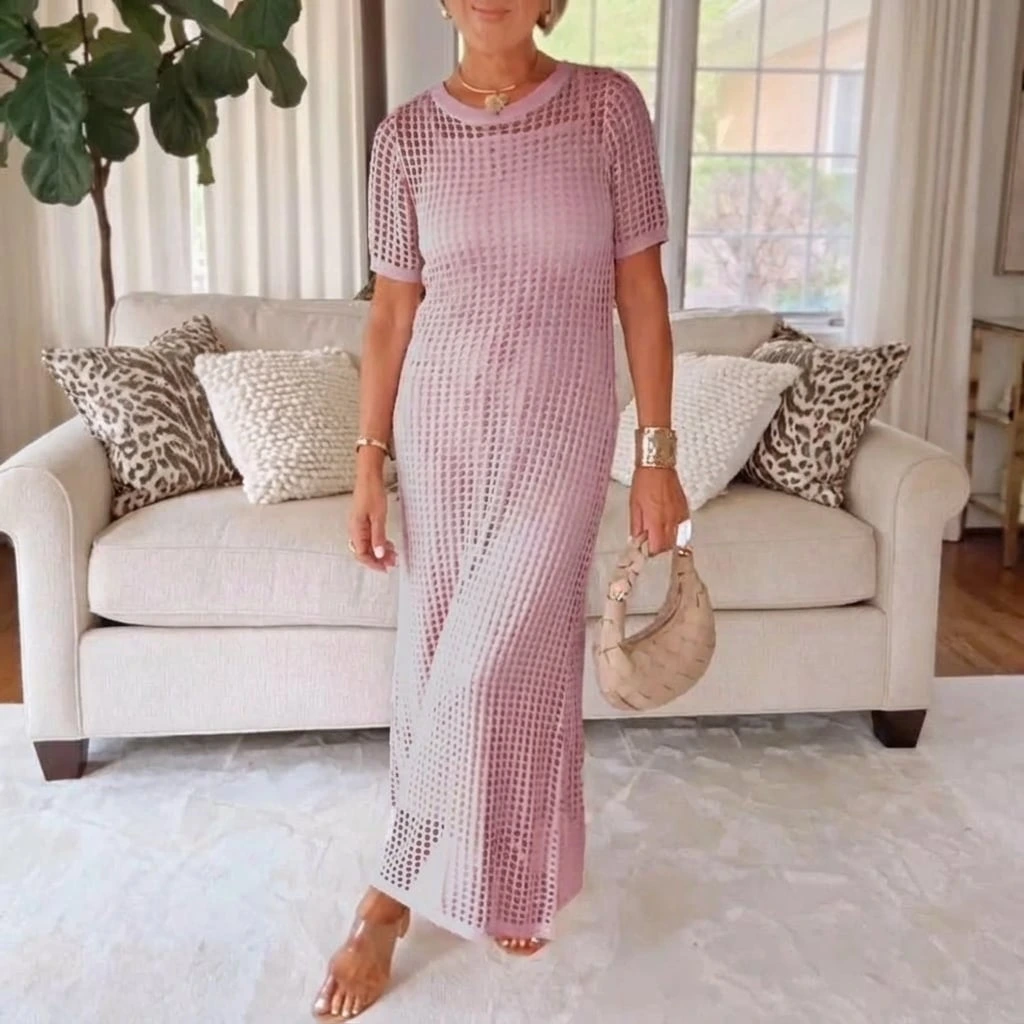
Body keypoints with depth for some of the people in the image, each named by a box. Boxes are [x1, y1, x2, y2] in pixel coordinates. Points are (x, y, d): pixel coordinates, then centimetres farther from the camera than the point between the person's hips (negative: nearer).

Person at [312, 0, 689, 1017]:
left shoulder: (609, 105, -3)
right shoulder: (407, 133, 1)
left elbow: (641, 292, -3)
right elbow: (391, 312, 4)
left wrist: (657, 454, -5)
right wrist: (369, 463, 1)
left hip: (560, 433, -2)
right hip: (441, 429, 3)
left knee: (493, 664, -4)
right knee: (437, 655, 10)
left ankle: (392, 895, 17)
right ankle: (495, 875, 33)